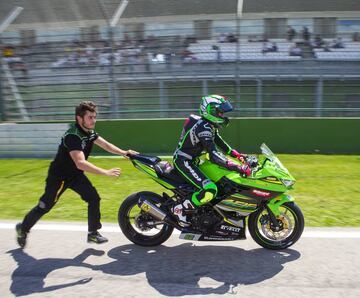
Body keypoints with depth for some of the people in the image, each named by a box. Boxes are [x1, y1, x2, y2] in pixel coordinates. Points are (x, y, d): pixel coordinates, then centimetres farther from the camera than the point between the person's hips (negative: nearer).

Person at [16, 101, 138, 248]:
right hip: (59, 175, -7)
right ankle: (23, 228, 33)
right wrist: (106, 172, -46)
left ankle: (93, 233, 6)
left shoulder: (89, 131, -5)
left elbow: (105, 144, 2)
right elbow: (80, 163, -43)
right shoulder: (73, 135, -33)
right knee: (44, 206, 7)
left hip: (76, 175, 7)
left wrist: (124, 152, -14)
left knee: (94, 198, -6)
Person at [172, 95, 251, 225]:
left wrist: (237, 154, 5)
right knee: (210, 190, -25)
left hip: (190, 160, 11)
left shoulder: (209, 125, 6)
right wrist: (239, 168, -36)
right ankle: (180, 209, -10)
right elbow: (214, 156, -34)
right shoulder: (203, 127, -26)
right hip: (183, 161, -11)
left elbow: (219, 142, 17)